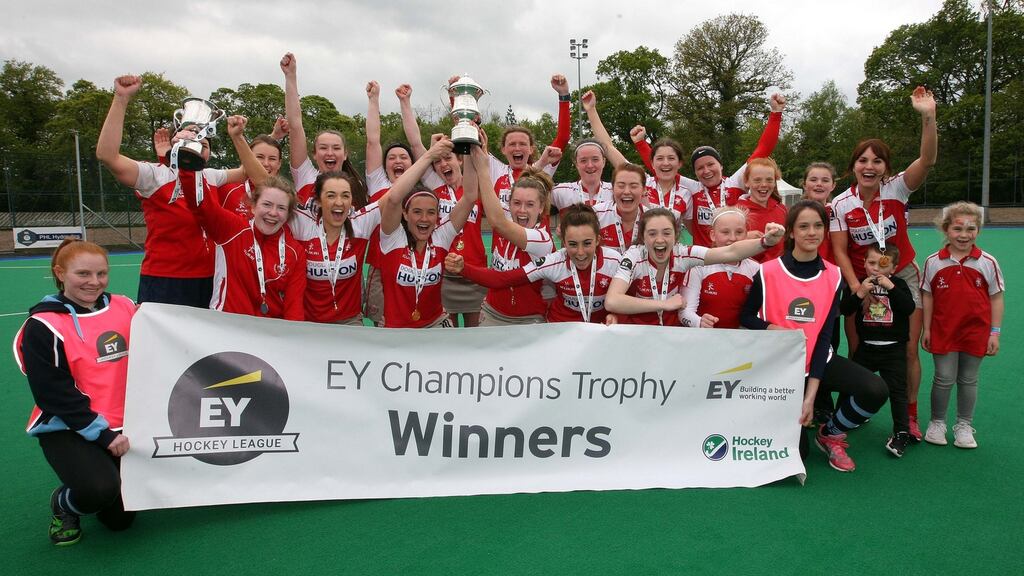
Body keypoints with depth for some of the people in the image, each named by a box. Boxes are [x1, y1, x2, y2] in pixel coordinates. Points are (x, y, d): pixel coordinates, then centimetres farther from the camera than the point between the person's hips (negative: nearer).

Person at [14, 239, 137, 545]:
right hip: (66, 429, -4)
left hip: (120, 427, 4)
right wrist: (103, 435, -18)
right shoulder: (43, 326, -11)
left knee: (120, 518, 1)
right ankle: (62, 504, 6)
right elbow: (56, 395, -15)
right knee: (98, 490, -29)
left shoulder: (125, 308, 2)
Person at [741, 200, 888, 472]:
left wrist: (810, 394, -14)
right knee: (795, 450, -9)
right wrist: (774, 329, -22)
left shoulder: (833, 276, -4)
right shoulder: (768, 272, -12)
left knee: (875, 391, -23)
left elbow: (824, 336, -8)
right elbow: (745, 317, -1)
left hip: (818, 362, 3)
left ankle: (830, 434, 6)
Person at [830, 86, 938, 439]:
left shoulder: (897, 189, -9)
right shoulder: (841, 204, -9)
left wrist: (928, 116, -38)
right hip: (860, 281, 0)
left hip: (902, 278, 0)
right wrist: (856, 286, -21)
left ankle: (909, 417, 17)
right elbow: (839, 251, -9)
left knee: (908, 351, -1)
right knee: (857, 351, 1)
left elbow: (927, 161, -26)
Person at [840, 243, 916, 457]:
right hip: (866, 347, 2)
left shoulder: (898, 284, -3)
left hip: (893, 349, -2)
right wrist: (860, 293, -23)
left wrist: (891, 288, -25)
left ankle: (902, 432, 8)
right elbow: (844, 310, -9)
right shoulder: (859, 284, -1)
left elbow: (909, 308, -17)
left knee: (897, 390, -1)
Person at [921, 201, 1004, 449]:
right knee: (944, 379, 5)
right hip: (943, 331, 0)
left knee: (968, 380, 12)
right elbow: (928, 297, 2)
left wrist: (994, 333, -1)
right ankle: (937, 423, 23)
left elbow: (996, 298, 1)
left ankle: (964, 426, 26)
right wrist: (926, 329, 1)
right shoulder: (933, 262, -3)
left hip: (975, 331, 1)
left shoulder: (987, 262, -4)